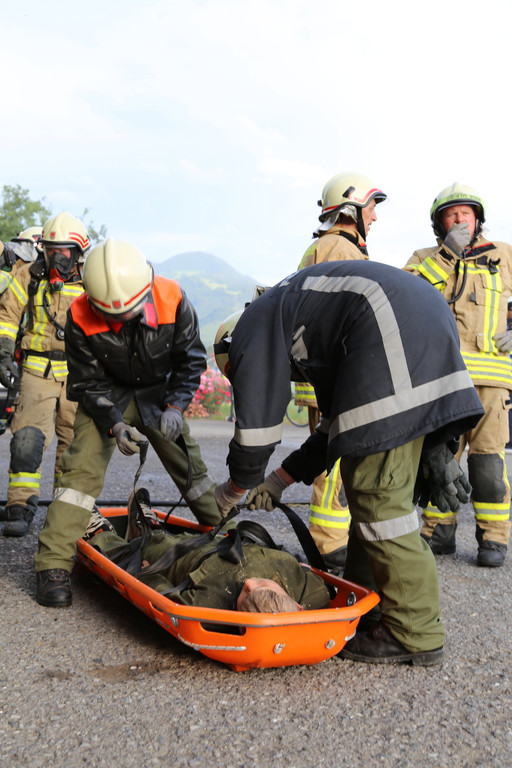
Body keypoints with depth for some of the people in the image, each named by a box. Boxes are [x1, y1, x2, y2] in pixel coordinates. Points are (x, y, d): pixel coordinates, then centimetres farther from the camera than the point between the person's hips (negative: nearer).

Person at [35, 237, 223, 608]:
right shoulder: (81, 317, -27)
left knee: (191, 465, 6)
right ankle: (54, 564, -14)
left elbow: (191, 359, -11)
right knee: (83, 467, -17)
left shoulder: (172, 299, -26)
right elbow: (88, 382, -17)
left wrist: (176, 407, -23)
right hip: (106, 396, -1)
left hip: (160, 393, 2)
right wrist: (115, 425, -31)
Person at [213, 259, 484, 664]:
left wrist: (235, 488, 20)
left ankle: (415, 633, -1)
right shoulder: (303, 337, 36)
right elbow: (337, 425, 33)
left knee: (377, 493, -7)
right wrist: (279, 480, 35)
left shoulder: (253, 328, 11)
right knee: (378, 490, 14)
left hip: (394, 331, -10)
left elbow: (258, 421, 5)